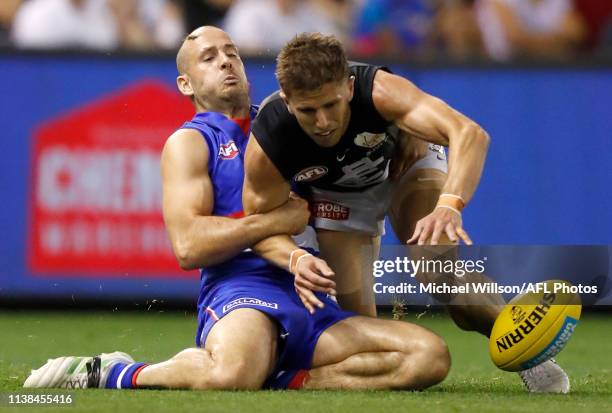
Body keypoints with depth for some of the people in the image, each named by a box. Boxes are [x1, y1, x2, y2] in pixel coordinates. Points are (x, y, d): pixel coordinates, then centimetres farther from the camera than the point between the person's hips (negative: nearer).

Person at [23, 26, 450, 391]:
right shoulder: (189, 142, 9)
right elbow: (188, 246, -7)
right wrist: (280, 219, -7)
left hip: (315, 304, 6)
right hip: (241, 289, -6)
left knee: (430, 355, -17)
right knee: (233, 374, -41)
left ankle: (281, 381, -15)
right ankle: (114, 375, -12)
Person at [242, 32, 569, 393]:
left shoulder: (378, 90, -43)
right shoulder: (266, 146, -36)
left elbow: (470, 134, -53)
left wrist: (449, 205, -70)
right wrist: (296, 258, -43)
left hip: (404, 160, -1)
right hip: (339, 195, 2)